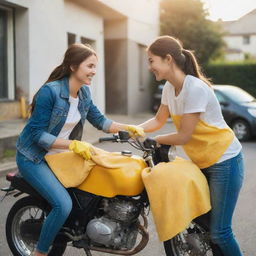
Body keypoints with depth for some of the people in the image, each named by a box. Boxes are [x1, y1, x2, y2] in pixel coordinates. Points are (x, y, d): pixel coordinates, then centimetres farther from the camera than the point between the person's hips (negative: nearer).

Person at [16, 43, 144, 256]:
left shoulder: (84, 92, -1)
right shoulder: (50, 91, -23)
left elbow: (99, 120, 7)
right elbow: (37, 133, -24)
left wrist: (128, 128, -7)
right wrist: (73, 144, -30)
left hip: (60, 156, 8)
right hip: (34, 157, -8)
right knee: (64, 204, -22)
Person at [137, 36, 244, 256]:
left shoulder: (195, 88, -25)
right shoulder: (169, 88, 1)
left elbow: (184, 136, -22)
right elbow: (158, 120, 13)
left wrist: (152, 140, -9)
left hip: (224, 163, -8)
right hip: (201, 163, 8)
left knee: (218, 232, -6)